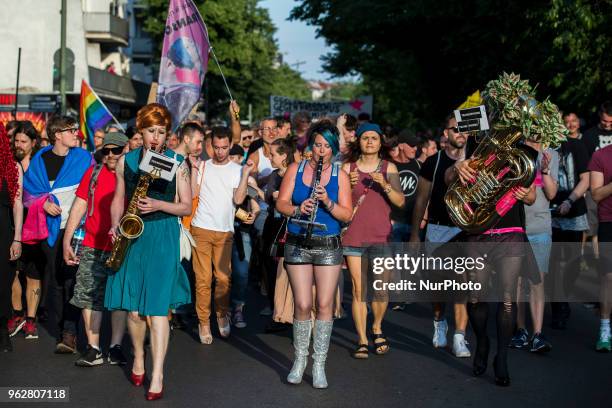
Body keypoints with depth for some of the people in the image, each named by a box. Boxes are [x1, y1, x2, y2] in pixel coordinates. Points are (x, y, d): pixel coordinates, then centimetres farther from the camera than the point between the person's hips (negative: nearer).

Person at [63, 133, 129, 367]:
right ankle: (93, 348, 7)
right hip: (92, 247, 2)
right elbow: (79, 206, 7)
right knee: (89, 296, 1)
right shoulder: (93, 172, 7)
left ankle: (116, 347, 12)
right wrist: (67, 241, 3)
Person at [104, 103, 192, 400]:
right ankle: (138, 358, 30)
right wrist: (115, 226, -2)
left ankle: (157, 377, -5)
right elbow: (118, 200, 16)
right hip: (132, 235, 3)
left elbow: (186, 207, 3)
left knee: (157, 307, -8)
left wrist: (159, 205, -13)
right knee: (133, 308, 5)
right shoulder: (125, 161, 8)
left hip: (163, 235, -3)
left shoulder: (177, 162, 1)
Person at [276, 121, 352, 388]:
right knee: (303, 305, -2)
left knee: (324, 304, -2)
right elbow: (281, 203, 0)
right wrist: (298, 209, -19)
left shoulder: (340, 175, 3)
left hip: (328, 246, 0)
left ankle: (319, 364, 8)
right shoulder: (295, 169, 5)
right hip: (297, 245, 0)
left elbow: (347, 215, -2)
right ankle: (300, 359, 16)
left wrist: (327, 202, -19)